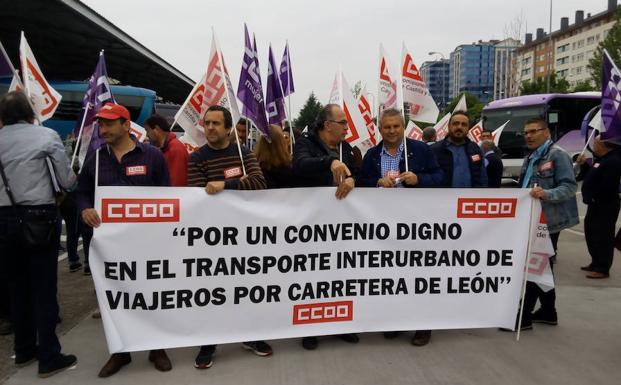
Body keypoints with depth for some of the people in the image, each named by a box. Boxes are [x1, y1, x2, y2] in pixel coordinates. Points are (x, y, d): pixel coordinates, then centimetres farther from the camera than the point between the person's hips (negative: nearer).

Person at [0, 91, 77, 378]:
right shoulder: (46, 135, -6)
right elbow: (67, 182, -4)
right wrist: (72, 176, 17)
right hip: (39, 217, -4)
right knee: (44, 289, 2)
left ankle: (23, 350, 30)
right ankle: (49, 358, 9)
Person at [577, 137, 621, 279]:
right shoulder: (601, 159, 15)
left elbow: (607, 186, -27)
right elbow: (591, 177, 23)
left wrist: (593, 198, -17)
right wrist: (583, 165, 10)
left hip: (605, 207, -11)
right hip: (596, 205, 11)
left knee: (603, 237, -5)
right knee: (591, 234, 18)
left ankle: (602, 269, 2)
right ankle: (596, 263, 30)